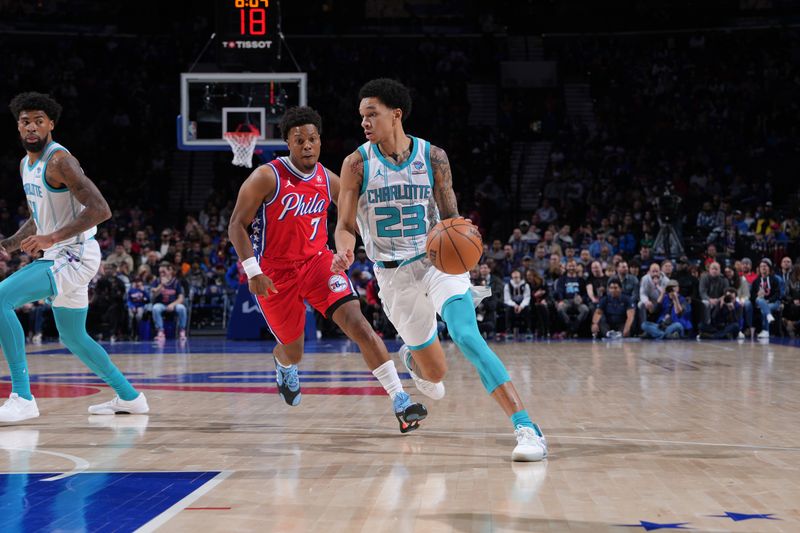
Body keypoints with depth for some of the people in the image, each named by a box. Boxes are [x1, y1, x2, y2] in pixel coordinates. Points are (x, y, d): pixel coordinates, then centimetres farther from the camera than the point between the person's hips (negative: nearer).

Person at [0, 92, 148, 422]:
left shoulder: (59, 161, -17)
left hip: (76, 255, -10)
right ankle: (129, 397, 36)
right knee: (72, 337, 21)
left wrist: (51, 238, -30)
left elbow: (100, 210, -26)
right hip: (58, 257, 10)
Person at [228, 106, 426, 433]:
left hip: (317, 261, 2)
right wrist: (252, 272, -24)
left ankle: (401, 403, -25)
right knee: (293, 352, 12)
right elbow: (236, 226, -13)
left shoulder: (329, 181, 0)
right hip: (276, 274, -2)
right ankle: (283, 364, 55)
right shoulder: (267, 178, -14)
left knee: (357, 323, -20)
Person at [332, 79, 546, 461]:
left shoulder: (433, 157, -5)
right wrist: (344, 251, -26)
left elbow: (450, 218, 1)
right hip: (393, 273, 1)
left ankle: (526, 427, -30)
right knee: (435, 373, 9)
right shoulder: (357, 164, -6)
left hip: (438, 261, -1)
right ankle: (411, 356, 50)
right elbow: (345, 226, -3)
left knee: (466, 336, -26)